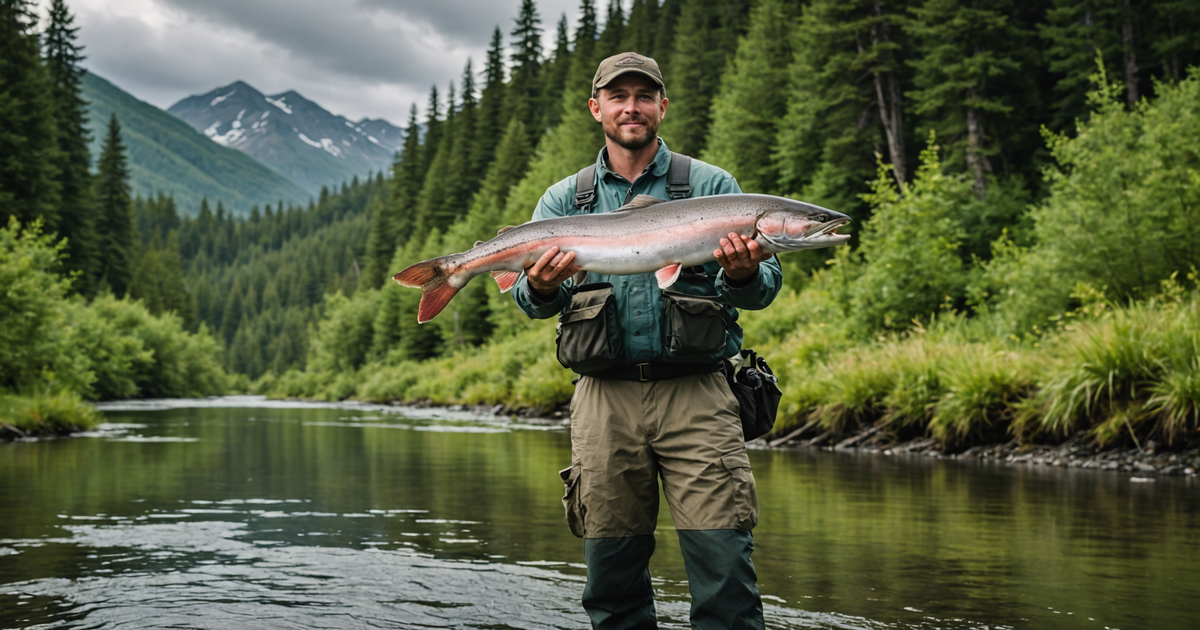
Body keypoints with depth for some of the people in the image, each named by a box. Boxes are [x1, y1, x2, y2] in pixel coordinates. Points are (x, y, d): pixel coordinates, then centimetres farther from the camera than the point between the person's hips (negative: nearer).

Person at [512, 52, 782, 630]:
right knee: (611, 577, 5)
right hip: (605, 397, 2)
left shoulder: (712, 186, 9)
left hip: (695, 393, -1)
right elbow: (531, 301, 6)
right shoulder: (563, 201, 14)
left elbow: (764, 287, 3)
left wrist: (743, 275, -20)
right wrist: (541, 288, -17)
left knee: (723, 562, -10)